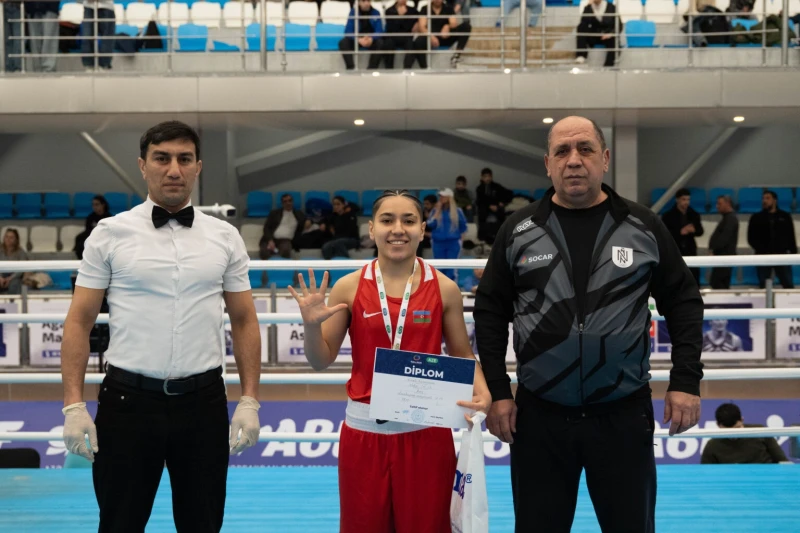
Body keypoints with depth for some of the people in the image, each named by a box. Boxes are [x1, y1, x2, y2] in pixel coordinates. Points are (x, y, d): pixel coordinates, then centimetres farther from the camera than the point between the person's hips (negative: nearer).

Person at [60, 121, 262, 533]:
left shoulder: (225, 237, 5)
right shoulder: (110, 234, 0)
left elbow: (244, 321, 7)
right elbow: (79, 321, -1)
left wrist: (250, 400, 0)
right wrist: (74, 404, -8)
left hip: (203, 401, 2)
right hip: (128, 399, -1)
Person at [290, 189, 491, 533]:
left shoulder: (444, 289, -1)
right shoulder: (349, 288, -3)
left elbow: (462, 356, 6)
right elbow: (321, 361, 3)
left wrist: (481, 391, -13)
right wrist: (311, 325, -16)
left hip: (427, 431, 0)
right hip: (364, 431, 0)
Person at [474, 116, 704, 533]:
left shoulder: (643, 227, 1)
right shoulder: (518, 230, 2)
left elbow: (683, 302, 6)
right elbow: (490, 311, 6)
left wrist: (686, 381, -3)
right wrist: (497, 391, 0)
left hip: (624, 415, 0)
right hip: (539, 415, 1)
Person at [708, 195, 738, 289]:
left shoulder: (731, 218, -13)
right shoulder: (728, 218, 20)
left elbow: (724, 238, -22)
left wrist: (713, 247, -14)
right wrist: (713, 248, 8)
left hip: (725, 255, -10)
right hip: (724, 255, 10)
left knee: (716, 282, -12)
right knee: (724, 283, 10)